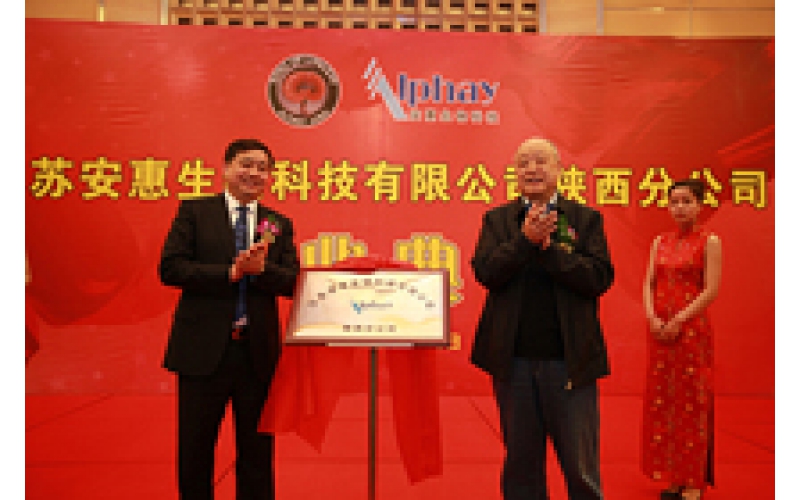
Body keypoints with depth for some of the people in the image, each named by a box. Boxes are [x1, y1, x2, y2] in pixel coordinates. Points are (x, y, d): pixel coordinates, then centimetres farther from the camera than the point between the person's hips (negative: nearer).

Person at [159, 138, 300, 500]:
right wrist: (230, 272, -17)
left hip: (258, 352, 2)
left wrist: (262, 269, -18)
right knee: (194, 450, 11)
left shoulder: (279, 224, 9)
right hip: (204, 349, -2)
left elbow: (292, 282, 1)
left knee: (257, 450, 12)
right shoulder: (194, 212, 3)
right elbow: (170, 268, -7)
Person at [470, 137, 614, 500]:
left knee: (582, 470, 9)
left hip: (570, 362, -1)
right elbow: (485, 272, -7)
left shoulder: (586, 219, 4)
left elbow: (600, 277, -9)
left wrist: (547, 247, -16)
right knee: (521, 466, 16)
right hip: (513, 361, 2)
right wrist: (526, 240, -18)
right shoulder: (497, 219, 8)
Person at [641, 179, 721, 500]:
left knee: (691, 403, 0)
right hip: (659, 330, 5)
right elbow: (649, 284, 8)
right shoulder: (659, 243, 12)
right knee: (661, 402, 7)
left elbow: (711, 290, -9)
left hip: (690, 328, -5)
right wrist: (653, 318, -8)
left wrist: (678, 321, -15)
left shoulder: (709, 242, -2)